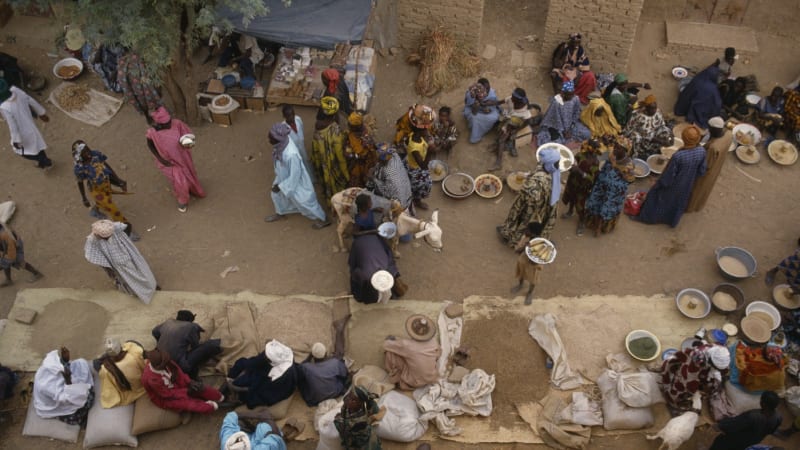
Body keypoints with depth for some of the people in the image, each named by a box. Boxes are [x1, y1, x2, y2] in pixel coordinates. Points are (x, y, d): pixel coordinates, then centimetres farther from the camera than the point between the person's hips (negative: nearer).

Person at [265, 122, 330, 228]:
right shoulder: (281, 144, -20)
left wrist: (280, 186, -18)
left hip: (295, 182, -7)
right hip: (283, 177, 7)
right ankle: (280, 213, 57)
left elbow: (294, 176, -29)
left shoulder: (291, 154, -43)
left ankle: (323, 219, 37)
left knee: (304, 202, 14)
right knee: (276, 194, 27)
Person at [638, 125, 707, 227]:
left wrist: (660, 183, -4)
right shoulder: (702, 151, -25)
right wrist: (692, 176, 12)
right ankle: (673, 220, 55)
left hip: (674, 186, -4)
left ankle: (649, 216, 45)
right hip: (688, 185, 4)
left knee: (657, 193, 24)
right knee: (679, 202, 31)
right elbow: (702, 171, -8)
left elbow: (668, 175, -23)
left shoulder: (678, 156, -39)